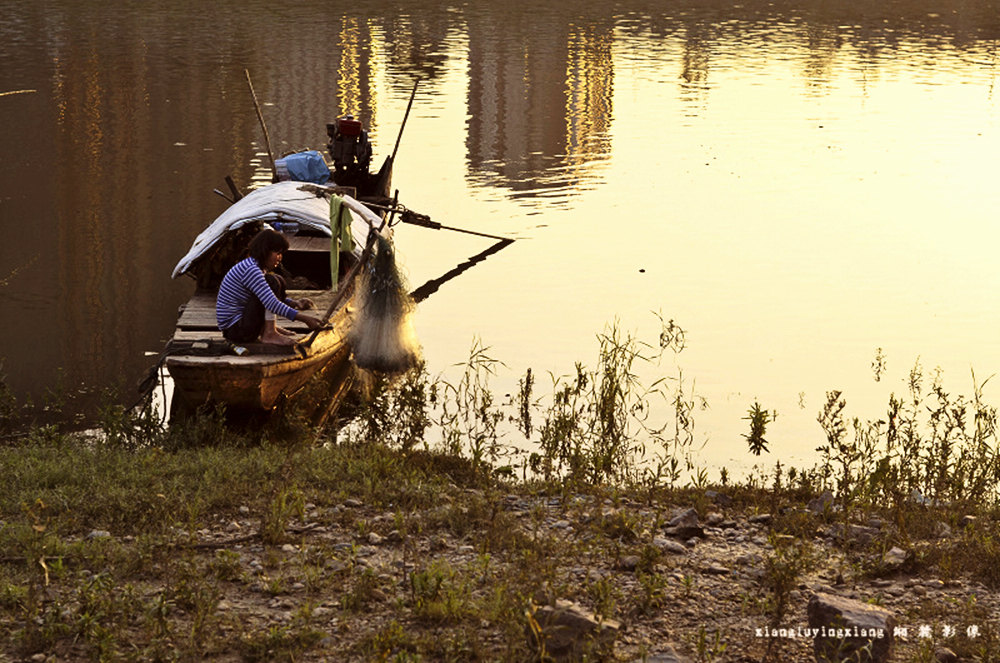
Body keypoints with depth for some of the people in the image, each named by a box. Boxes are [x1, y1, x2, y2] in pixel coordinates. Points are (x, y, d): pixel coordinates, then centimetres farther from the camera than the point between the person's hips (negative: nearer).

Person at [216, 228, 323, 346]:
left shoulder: (258, 268, 12)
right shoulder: (251, 270, -22)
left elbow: (275, 297, 24)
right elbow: (271, 304, -31)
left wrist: (295, 303, 4)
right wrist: (303, 318, -32)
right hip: (234, 330, -10)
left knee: (279, 281, 13)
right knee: (272, 282, -18)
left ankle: (270, 327, 7)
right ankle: (269, 334, -20)